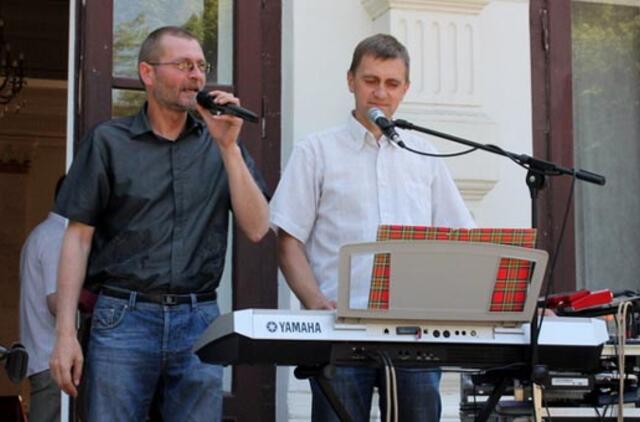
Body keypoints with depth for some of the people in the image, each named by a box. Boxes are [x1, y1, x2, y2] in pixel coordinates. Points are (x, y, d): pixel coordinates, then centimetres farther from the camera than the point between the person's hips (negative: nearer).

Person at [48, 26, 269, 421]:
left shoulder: (219, 143, 11)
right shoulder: (109, 141, 5)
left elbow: (257, 228, 2)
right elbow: (79, 238, 2)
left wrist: (228, 146, -6)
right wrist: (65, 333, -6)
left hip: (200, 320, 2)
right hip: (124, 317, -2)